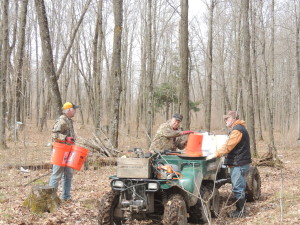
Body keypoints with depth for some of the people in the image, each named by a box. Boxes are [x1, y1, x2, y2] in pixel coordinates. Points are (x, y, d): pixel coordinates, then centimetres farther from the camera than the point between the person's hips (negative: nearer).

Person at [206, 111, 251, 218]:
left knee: (238, 189, -5)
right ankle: (240, 210, 21)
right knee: (239, 188, 14)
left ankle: (241, 211, 1)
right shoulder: (239, 128, 20)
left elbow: (228, 146, -22)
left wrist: (215, 154, -21)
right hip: (239, 162, 11)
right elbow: (230, 145, 22)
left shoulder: (237, 130, -15)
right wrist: (218, 153, 17)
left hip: (239, 164, -11)